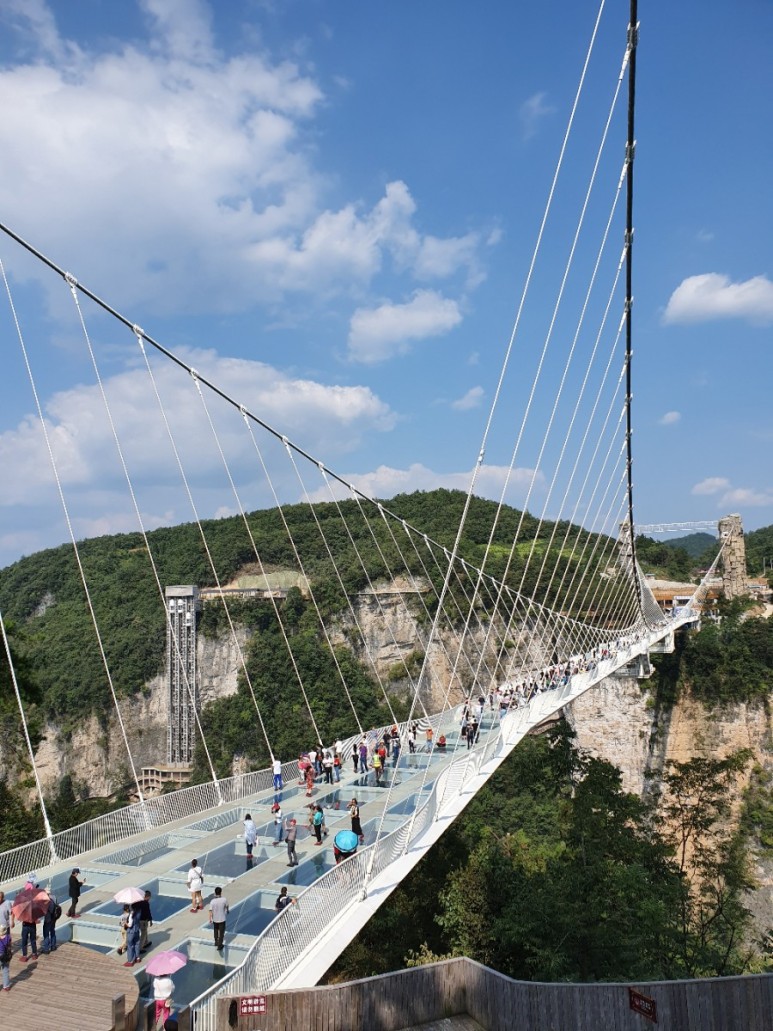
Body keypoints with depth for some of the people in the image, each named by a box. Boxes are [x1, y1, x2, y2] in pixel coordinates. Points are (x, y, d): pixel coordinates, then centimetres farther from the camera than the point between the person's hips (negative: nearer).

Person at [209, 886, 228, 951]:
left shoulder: (212, 901, -19)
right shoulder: (224, 899, -18)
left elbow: (210, 911, -15)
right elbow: (227, 906, 2)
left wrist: (210, 919, 0)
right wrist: (227, 910, 25)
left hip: (215, 919, 2)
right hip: (222, 919, -2)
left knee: (216, 931, 26)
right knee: (221, 932, 11)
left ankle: (216, 942, 41)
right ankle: (220, 945, 8)